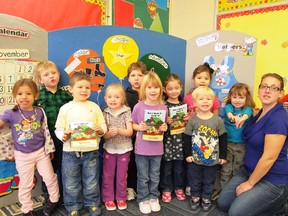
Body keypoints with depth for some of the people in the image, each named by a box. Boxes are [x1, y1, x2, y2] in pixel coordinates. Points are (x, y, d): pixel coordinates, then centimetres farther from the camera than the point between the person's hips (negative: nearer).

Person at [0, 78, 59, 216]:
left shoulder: (40, 112, -6)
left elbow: (45, 131, 3)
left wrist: (49, 149, 8)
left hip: (41, 152, 1)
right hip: (22, 156, -1)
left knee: (50, 178, 13)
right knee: (25, 185, 13)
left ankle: (54, 200, 38)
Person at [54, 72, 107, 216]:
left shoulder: (94, 107, 1)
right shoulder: (65, 108, -2)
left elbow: (103, 126, 3)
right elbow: (58, 129, 0)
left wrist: (101, 130, -18)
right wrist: (63, 135, -19)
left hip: (91, 151, 1)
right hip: (70, 152, 0)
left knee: (91, 181, 14)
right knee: (71, 183, 13)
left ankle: (92, 203, 36)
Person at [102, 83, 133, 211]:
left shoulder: (127, 112, -8)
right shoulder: (105, 113, -3)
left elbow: (130, 132, -12)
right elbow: (103, 134, -6)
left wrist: (119, 130, -30)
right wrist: (110, 133, -28)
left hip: (124, 149, -1)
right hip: (109, 149, 1)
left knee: (122, 176, 13)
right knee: (108, 176, 12)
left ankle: (121, 198, 32)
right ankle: (108, 199, 30)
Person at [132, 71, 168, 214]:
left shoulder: (163, 107, -5)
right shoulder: (138, 107, -11)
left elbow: (164, 126, 7)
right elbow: (133, 125, -1)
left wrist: (164, 128, -14)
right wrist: (139, 127, -21)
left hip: (157, 148, 2)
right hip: (141, 148, -2)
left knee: (155, 177, 18)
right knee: (143, 177, 13)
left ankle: (154, 197, 38)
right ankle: (143, 199, 32)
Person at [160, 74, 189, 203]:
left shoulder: (184, 105, 5)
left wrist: (188, 119, -7)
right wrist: (165, 122, -22)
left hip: (180, 141, 3)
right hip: (167, 141, -3)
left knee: (179, 166, 15)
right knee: (166, 166, 8)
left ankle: (179, 188, 34)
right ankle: (166, 189, 26)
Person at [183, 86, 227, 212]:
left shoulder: (218, 120, -8)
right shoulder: (192, 120, -9)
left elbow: (223, 139, -1)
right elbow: (187, 138, -5)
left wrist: (223, 156, 0)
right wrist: (187, 154, -7)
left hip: (212, 159, 1)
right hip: (195, 159, 0)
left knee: (209, 182, 18)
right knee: (194, 181, 16)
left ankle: (206, 199, 38)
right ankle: (195, 197, 38)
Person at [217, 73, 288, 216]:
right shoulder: (261, 113, 6)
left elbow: (269, 157, -23)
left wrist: (249, 183, -15)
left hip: (272, 180, -8)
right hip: (249, 171, 8)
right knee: (222, 203, 5)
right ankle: (262, 200, 20)